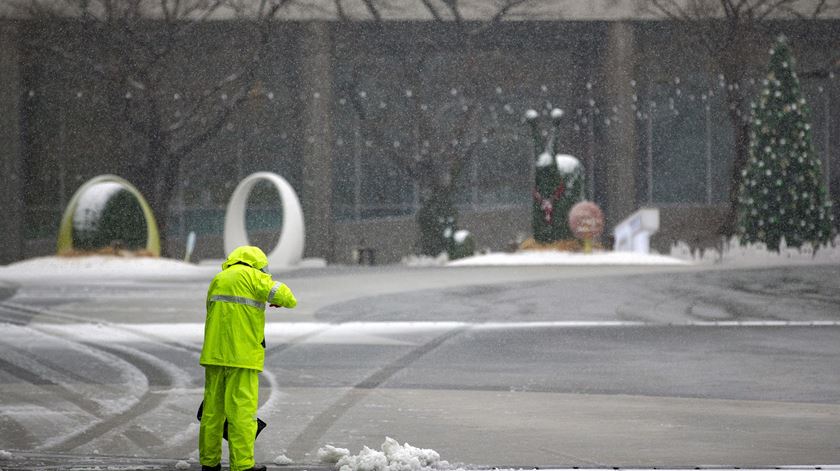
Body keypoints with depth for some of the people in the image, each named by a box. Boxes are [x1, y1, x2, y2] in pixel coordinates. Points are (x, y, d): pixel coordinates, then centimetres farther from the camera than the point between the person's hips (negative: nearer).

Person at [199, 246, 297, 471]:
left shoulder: (218, 280, 19)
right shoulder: (252, 277, -3)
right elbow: (286, 297, -9)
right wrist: (284, 300, 15)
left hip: (214, 353, 7)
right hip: (243, 355, -7)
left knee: (213, 406, 12)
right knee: (242, 409, -4)